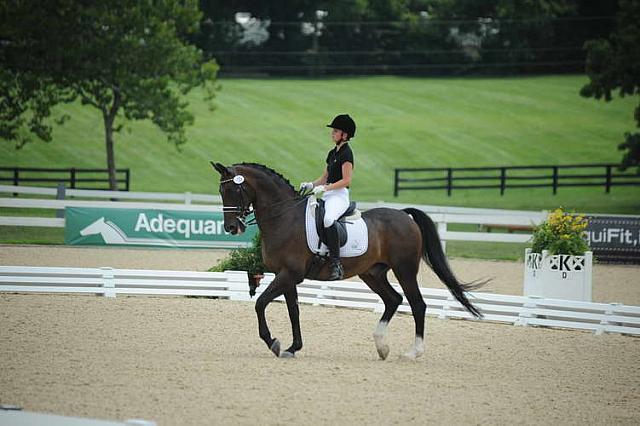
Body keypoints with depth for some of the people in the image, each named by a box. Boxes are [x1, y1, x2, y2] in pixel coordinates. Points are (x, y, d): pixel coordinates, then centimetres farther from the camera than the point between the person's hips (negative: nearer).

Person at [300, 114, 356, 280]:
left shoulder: (346, 153, -7)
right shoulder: (333, 153, 20)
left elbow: (346, 180, -14)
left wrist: (324, 188, -19)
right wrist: (311, 185, 6)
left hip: (339, 195, -10)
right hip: (326, 195, 10)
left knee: (328, 219, -38)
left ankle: (336, 264, -40)